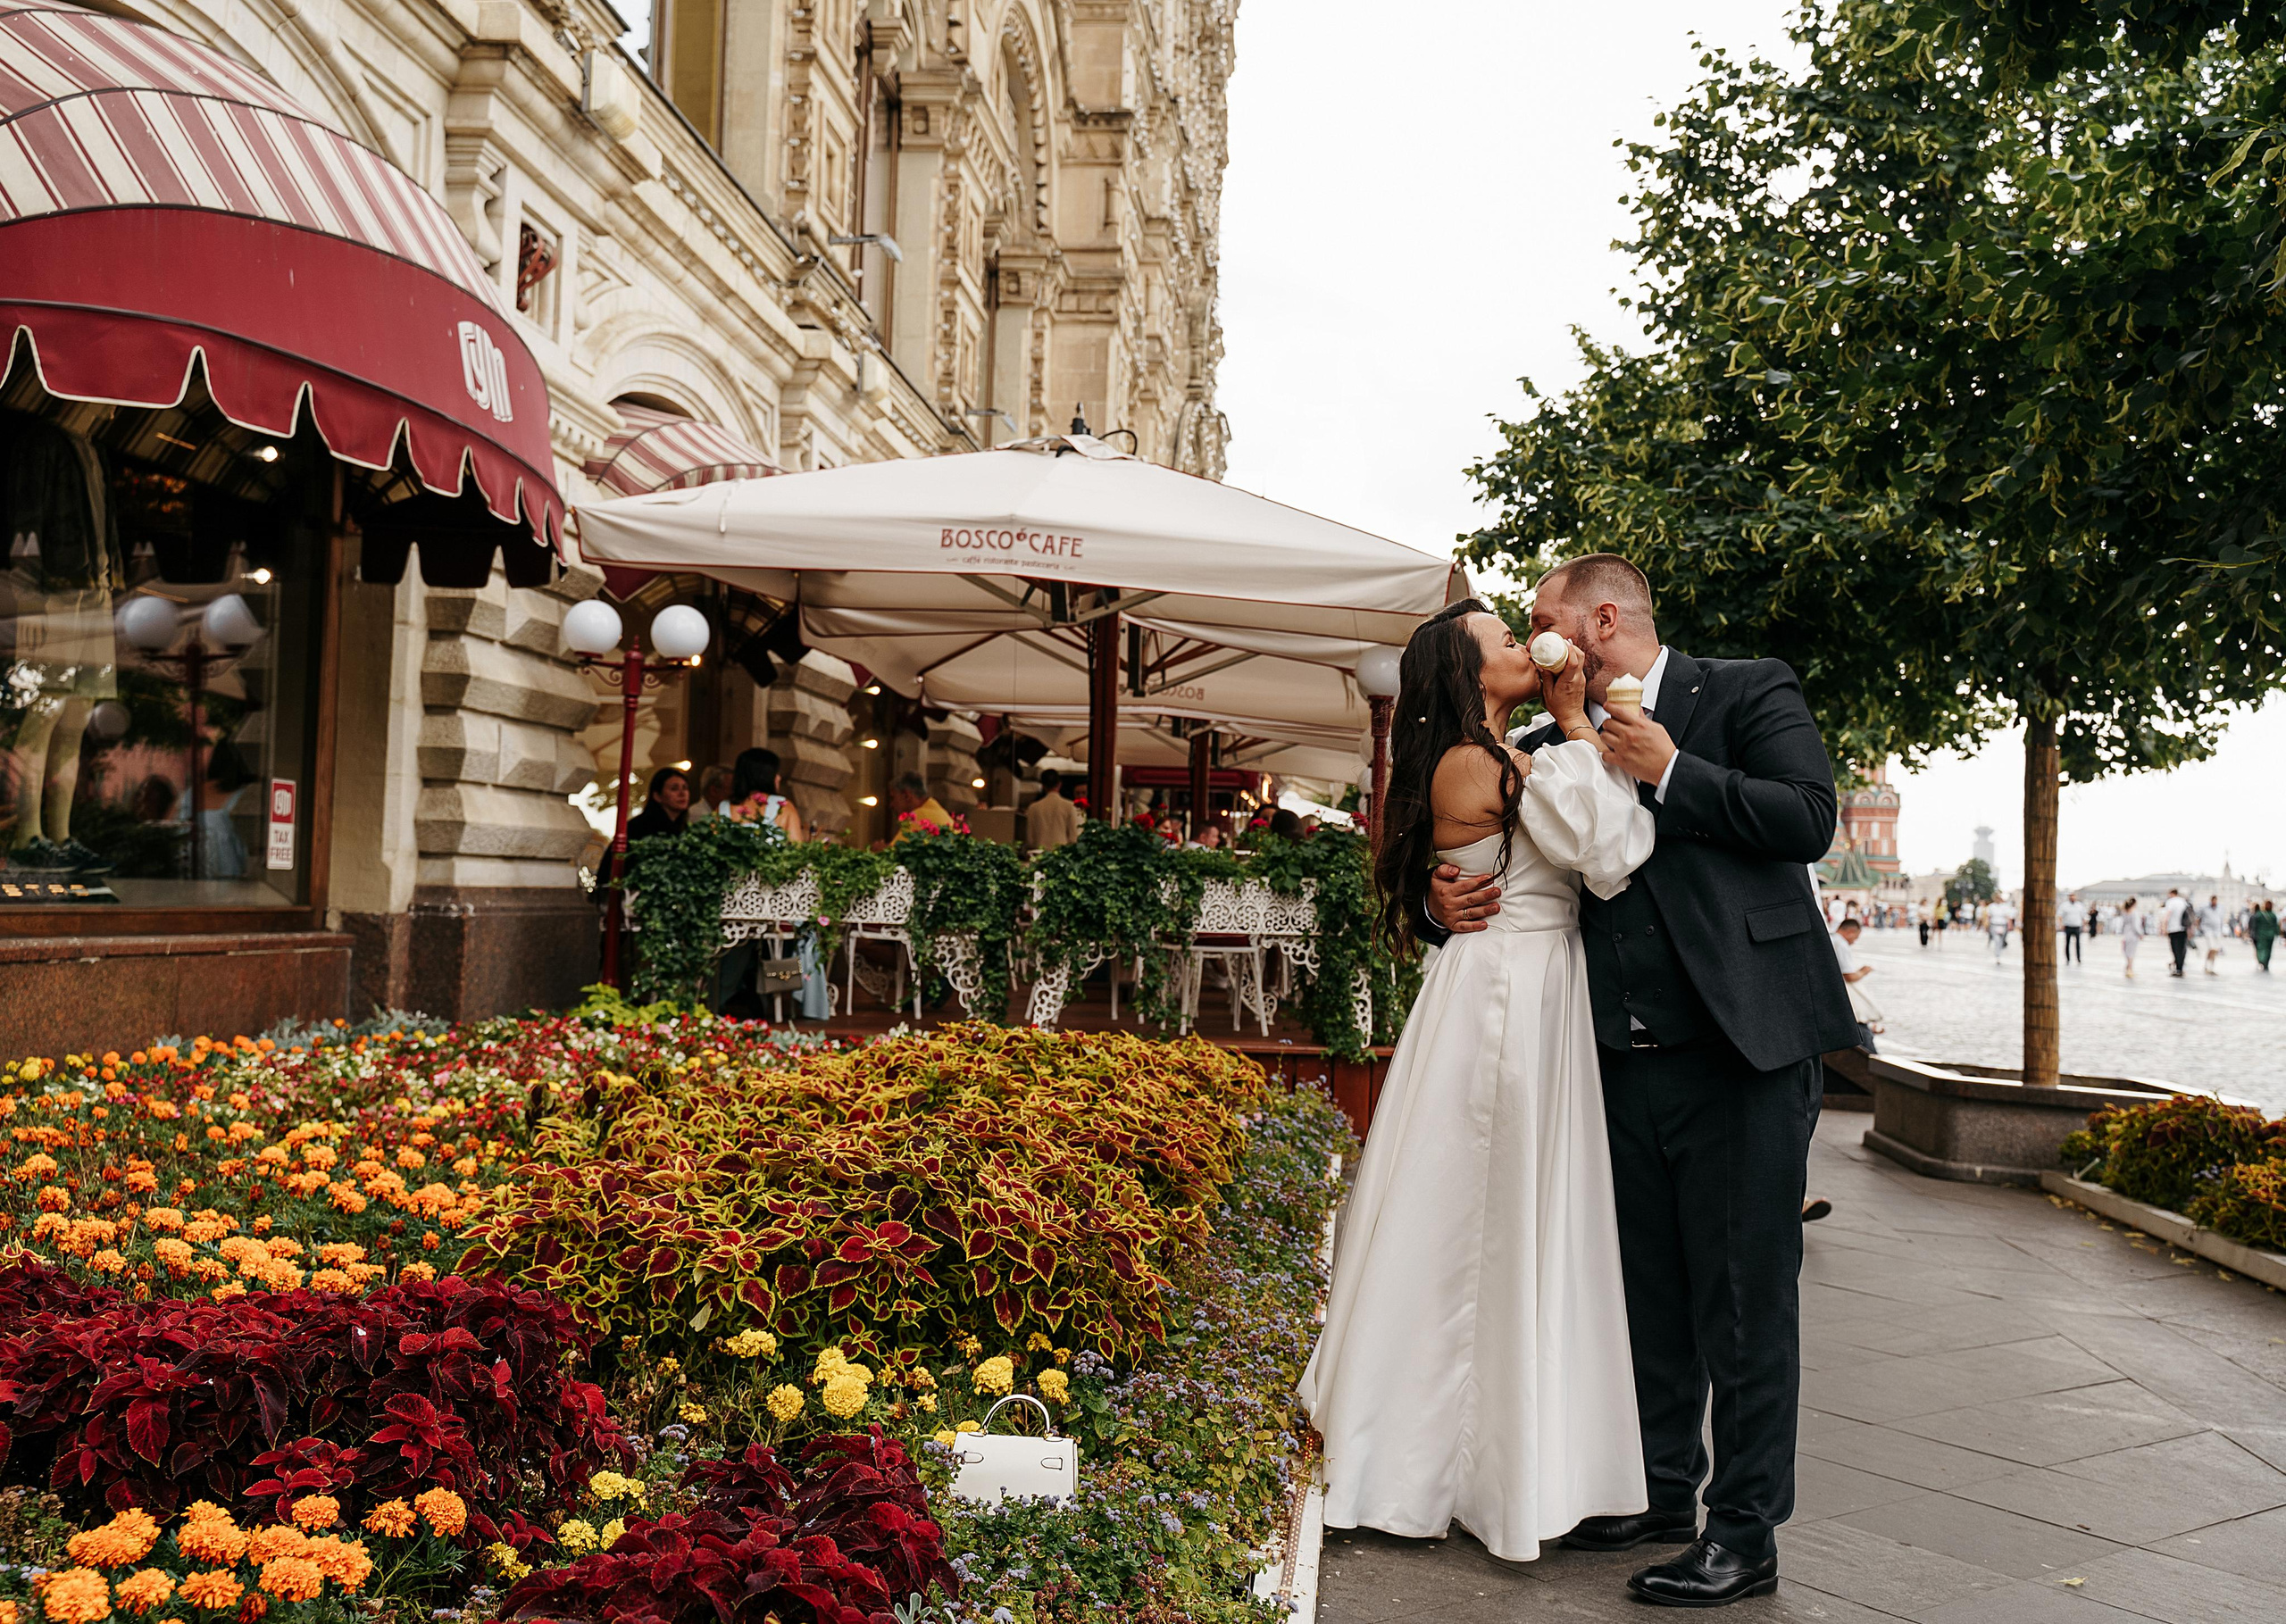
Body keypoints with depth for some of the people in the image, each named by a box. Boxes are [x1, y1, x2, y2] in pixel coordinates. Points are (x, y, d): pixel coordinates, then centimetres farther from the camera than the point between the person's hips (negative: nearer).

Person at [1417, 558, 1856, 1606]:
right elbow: (1513, 869, 20)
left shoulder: (1747, 694, 1)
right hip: (1627, 1059, 6)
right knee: (1648, 1293, 16)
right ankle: (1661, 1491, 32)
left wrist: (1670, 772, -14)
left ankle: (1745, 1532, 11)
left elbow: (1810, 819, -12)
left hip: (1741, 1047, -6)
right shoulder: (1552, 745, 15)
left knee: (1743, 1300, 0)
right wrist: (1446, 904, -2)